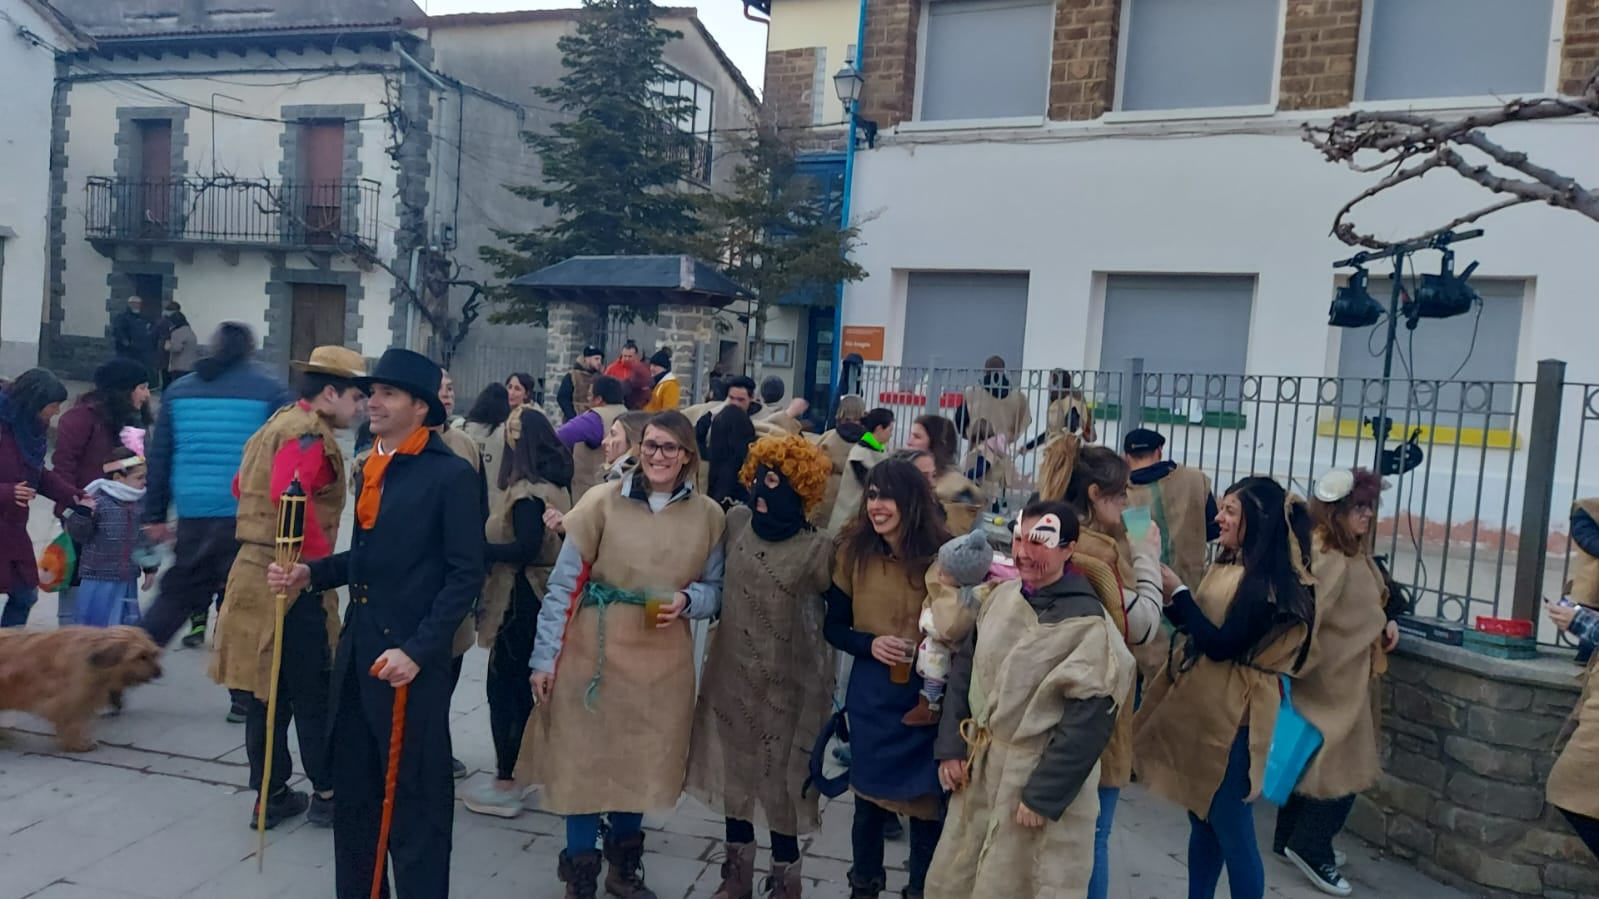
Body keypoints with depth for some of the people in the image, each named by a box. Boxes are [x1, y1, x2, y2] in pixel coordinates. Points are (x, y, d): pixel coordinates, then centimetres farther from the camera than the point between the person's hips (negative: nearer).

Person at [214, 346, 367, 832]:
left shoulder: (277, 424, 16)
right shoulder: (310, 432, -15)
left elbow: (242, 486, 27)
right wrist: (321, 561, -22)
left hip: (256, 571, 9)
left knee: (269, 692, 13)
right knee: (314, 694, 3)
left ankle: (271, 795, 22)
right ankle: (326, 794, 14)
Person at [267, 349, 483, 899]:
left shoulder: (451, 474, -12)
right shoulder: (370, 470, 12)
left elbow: (465, 574, -15)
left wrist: (418, 650, -20)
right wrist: (311, 574, 3)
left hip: (408, 658, -8)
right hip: (356, 650, 8)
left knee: (415, 799, 4)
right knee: (352, 790, 18)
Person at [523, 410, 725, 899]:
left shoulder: (708, 515, 0)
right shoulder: (602, 501, -6)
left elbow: (715, 590, 7)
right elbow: (563, 584, -5)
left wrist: (687, 600, -15)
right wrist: (544, 656, -6)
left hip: (663, 663, 2)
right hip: (593, 654, -2)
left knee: (642, 765, 14)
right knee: (584, 760, 7)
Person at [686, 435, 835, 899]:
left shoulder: (816, 548, -16)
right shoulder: (736, 522, -3)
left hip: (785, 679, -4)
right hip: (731, 670, 5)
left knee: (780, 779, 7)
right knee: (734, 771, 16)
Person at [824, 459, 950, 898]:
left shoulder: (943, 556, -10)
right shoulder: (854, 551, -4)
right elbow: (833, 627, 3)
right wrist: (870, 643, -14)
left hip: (929, 695, -1)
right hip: (870, 694, 2)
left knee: (926, 804, 8)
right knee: (868, 801, 14)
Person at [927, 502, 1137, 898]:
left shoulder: (1087, 623, -18)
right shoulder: (1002, 596, 1)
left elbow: (1090, 721, -20)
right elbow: (965, 670, 8)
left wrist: (1044, 795, -18)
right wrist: (951, 747, 3)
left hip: (1038, 777, -6)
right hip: (979, 766, 6)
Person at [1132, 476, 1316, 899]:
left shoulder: (1271, 581, -18)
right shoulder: (1227, 566, 9)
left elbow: (1222, 645, -23)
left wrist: (1178, 590, -18)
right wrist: (1168, 598, -2)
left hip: (1232, 720, -9)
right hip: (1200, 709, 9)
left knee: (1233, 833, 3)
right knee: (1202, 824, 19)